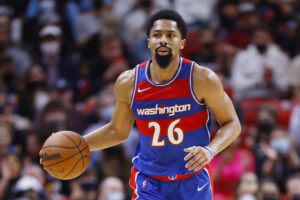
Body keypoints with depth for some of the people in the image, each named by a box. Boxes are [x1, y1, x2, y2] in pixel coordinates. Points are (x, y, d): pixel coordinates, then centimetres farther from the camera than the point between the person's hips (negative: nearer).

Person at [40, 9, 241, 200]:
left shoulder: (202, 79, -14)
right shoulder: (128, 83, -7)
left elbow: (232, 123, -4)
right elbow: (117, 132, 10)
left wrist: (210, 150, -24)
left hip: (193, 183, -1)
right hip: (149, 184, 1)